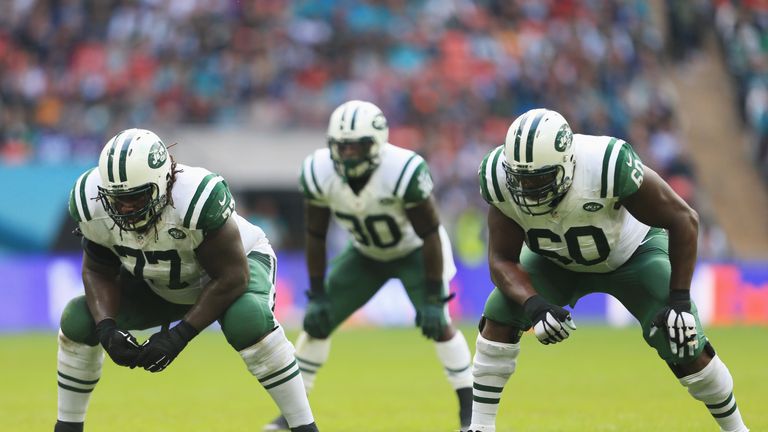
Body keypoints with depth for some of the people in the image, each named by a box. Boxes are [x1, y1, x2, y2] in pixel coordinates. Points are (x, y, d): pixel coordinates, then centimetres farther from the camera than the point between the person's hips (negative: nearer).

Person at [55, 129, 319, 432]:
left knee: (248, 320, -37)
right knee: (78, 319, -10)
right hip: (159, 286, 5)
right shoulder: (93, 206, -27)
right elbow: (99, 273, -11)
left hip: (237, 260, -5)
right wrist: (107, 328, -29)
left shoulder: (195, 200, -42)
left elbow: (231, 277, -31)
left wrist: (180, 335, -35)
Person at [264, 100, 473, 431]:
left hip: (414, 252, -4)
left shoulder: (404, 172, -37)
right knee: (317, 322, -2)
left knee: (437, 324, -20)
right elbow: (315, 236, -10)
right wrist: (317, 295, -9)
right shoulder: (318, 173, -25)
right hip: (365, 254, 4)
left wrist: (433, 298, -26)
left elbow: (430, 235, -27)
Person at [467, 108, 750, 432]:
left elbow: (683, 219, -29)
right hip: (559, 260, 3)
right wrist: (534, 305, -39)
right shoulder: (501, 178, -31)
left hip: (633, 253, -3)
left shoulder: (608, 166, -43)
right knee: (500, 318, -16)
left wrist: (680, 300, -28)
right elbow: (502, 259, -19)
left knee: (686, 351, -12)